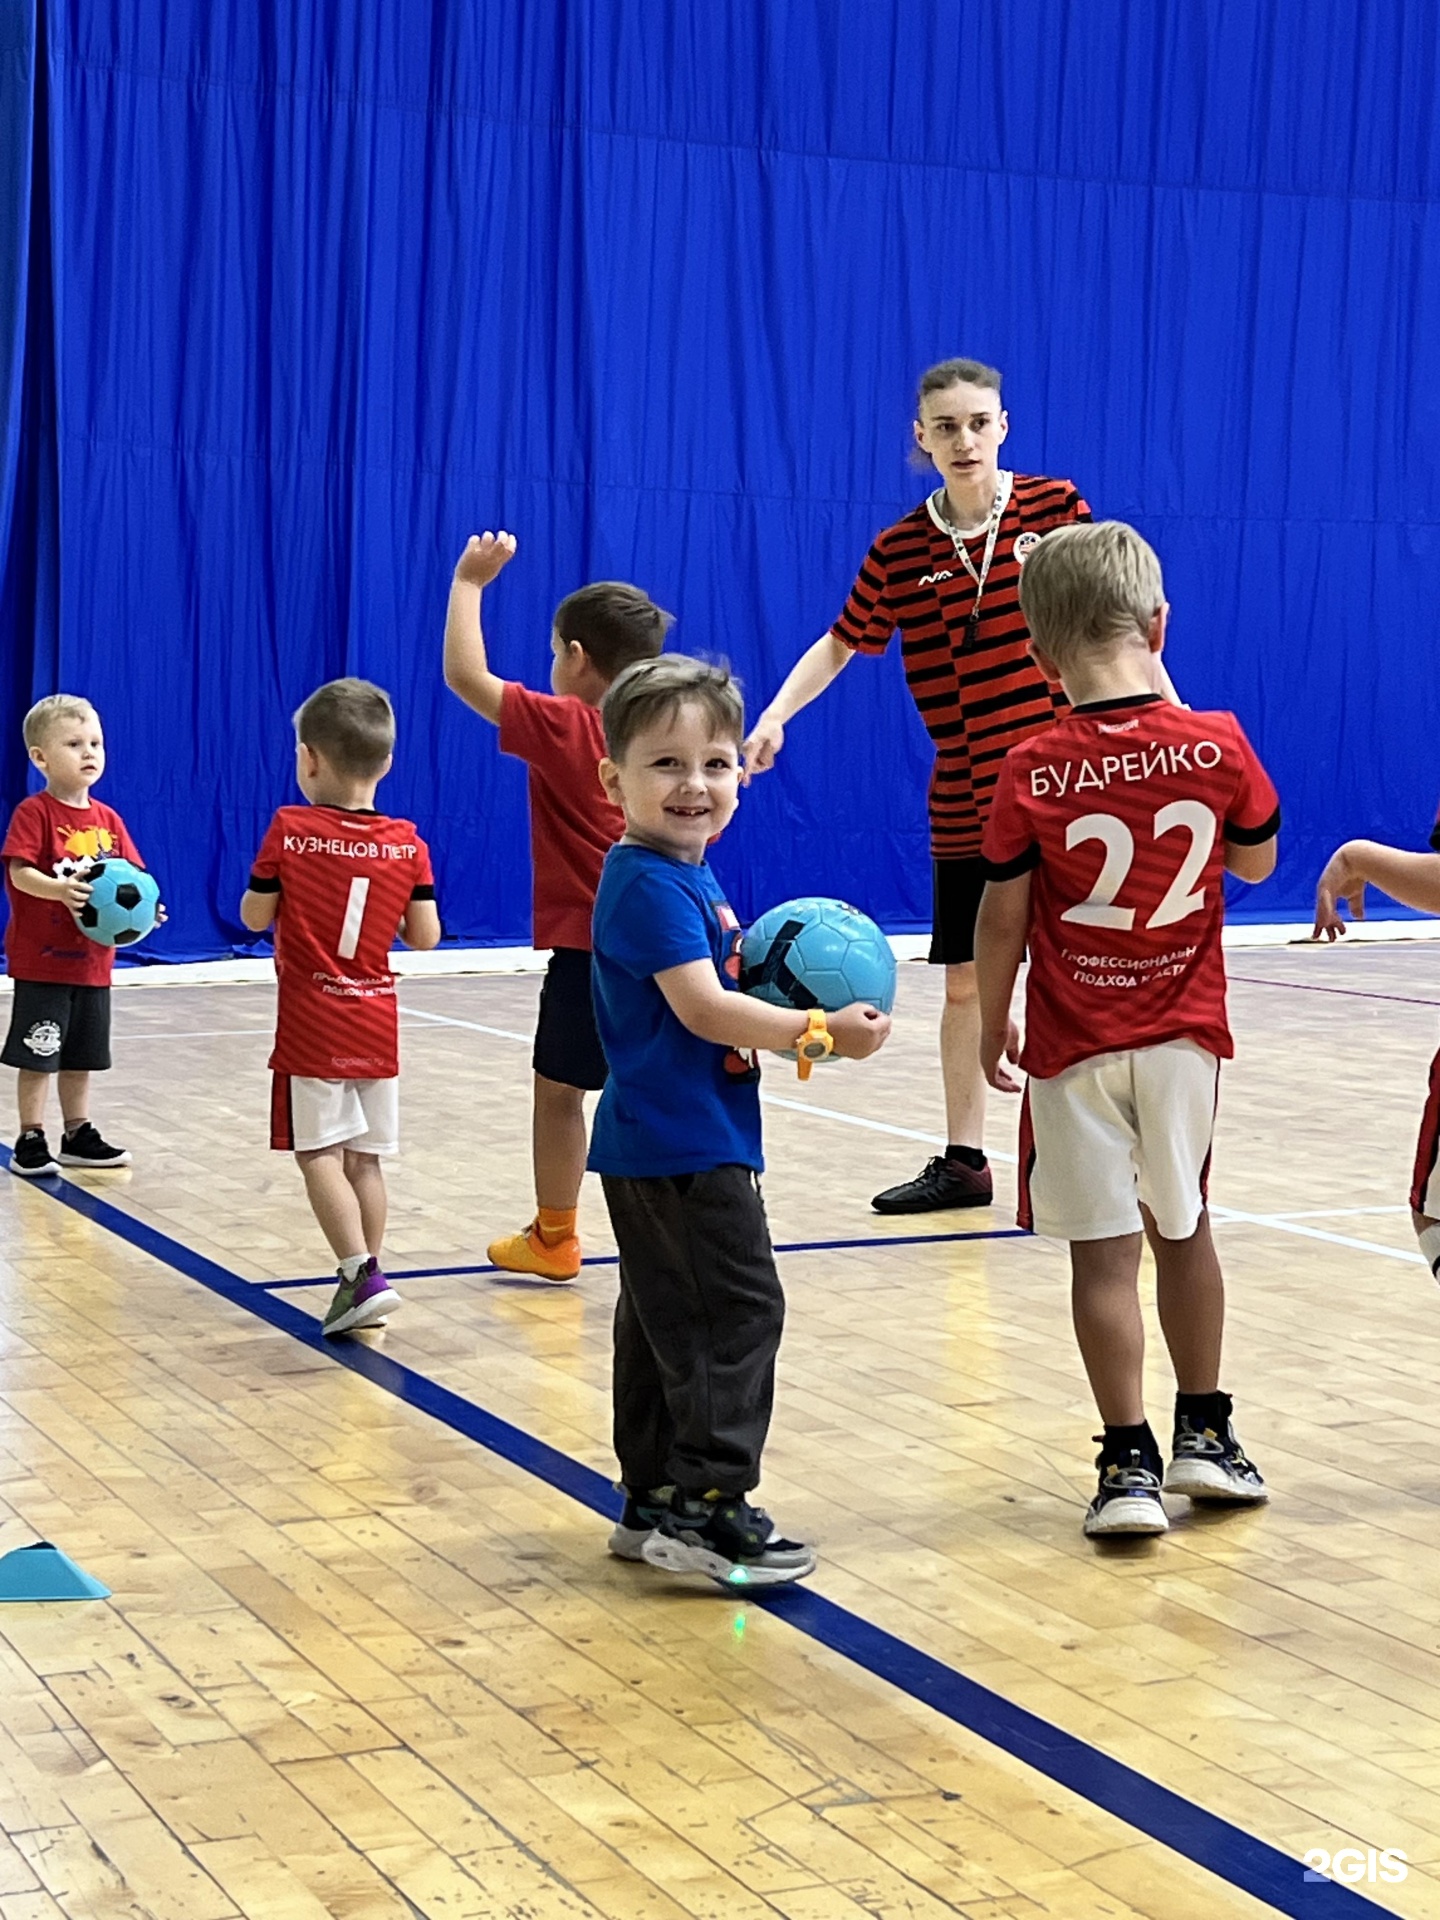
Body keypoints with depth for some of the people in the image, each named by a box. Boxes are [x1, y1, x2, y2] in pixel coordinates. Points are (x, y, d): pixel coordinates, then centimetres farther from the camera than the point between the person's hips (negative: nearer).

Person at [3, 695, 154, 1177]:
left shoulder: (108, 819, 9)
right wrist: (62, 890, -36)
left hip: (93, 959, 6)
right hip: (41, 959, -6)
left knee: (82, 1055, 14)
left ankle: (78, 1135, 25)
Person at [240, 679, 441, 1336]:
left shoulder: (290, 831, -10)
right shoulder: (407, 844, -2)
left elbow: (255, 916, -3)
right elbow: (425, 937, -2)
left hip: (312, 1024, -4)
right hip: (376, 1024, 4)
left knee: (319, 1152, -3)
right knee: (365, 1156, 11)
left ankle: (361, 1275, -18)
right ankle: (365, 1284, 14)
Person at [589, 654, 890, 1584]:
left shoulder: (686, 878, 15)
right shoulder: (650, 885, -17)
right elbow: (704, 1009, -24)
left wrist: (792, 1021, 6)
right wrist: (820, 1031, -19)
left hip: (659, 1148, 10)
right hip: (682, 1148, -10)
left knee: (667, 1323, 14)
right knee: (738, 1310, -9)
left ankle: (656, 1502, 21)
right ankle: (707, 1506, -8)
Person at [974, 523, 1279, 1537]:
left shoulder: (1034, 774, -14)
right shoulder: (1218, 745, -9)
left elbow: (1001, 919, -8)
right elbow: (1257, 859, 8)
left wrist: (992, 1025, 8)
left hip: (1076, 1045, -2)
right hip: (1186, 1033, 3)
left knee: (1106, 1253, 3)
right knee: (1182, 1227, 19)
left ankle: (1131, 1463, 5)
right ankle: (1204, 1433, 28)